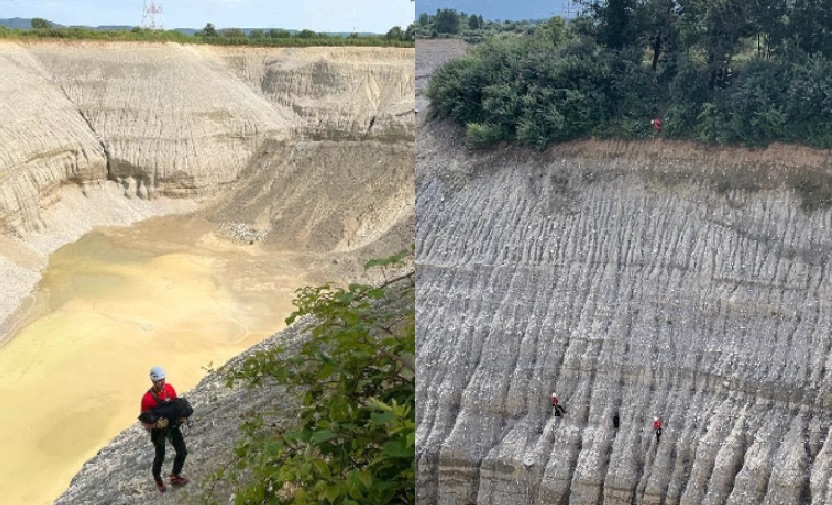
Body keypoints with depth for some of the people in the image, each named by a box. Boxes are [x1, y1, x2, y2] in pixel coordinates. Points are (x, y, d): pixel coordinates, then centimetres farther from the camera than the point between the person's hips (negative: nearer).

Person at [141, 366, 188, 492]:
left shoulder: (169, 388, -14)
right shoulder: (147, 398, -30)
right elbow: (144, 420, -20)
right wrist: (155, 424, -38)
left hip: (172, 424, 5)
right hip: (157, 428, -5)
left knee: (182, 452, 9)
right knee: (160, 456, 8)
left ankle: (175, 476, 34)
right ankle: (157, 478, 39)